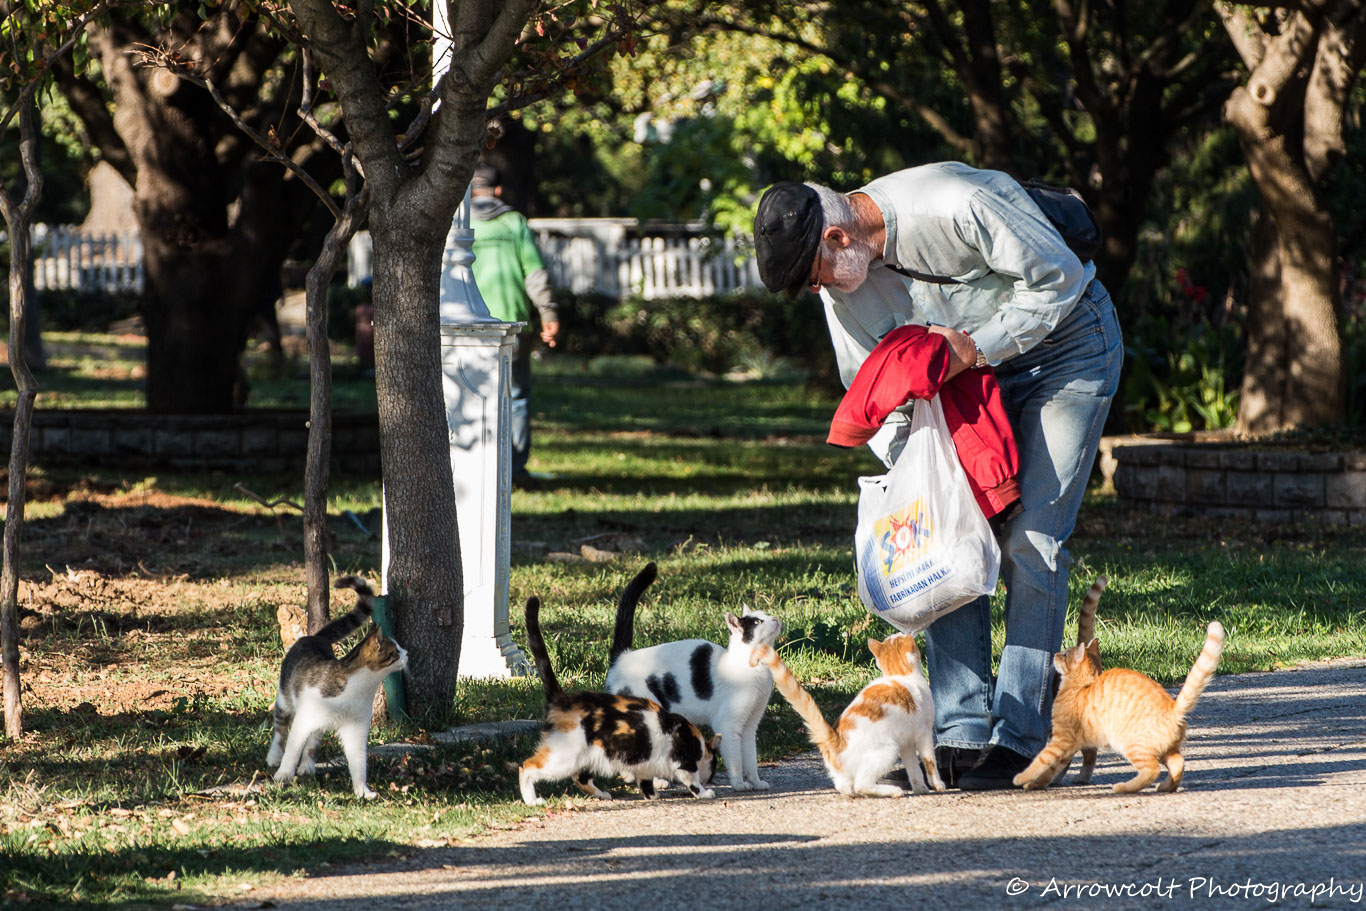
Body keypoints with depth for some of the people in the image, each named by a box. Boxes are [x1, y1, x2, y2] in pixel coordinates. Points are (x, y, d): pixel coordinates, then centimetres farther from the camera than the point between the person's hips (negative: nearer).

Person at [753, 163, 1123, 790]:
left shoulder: (957, 206, -32)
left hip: (1067, 346, -7)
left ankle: (1018, 738, -13)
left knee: (1030, 541, -14)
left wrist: (977, 345, -26)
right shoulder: (840, 277, -9)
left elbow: (1057, 277, -23)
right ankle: (963, 732, -4)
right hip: (979, 368, 7)